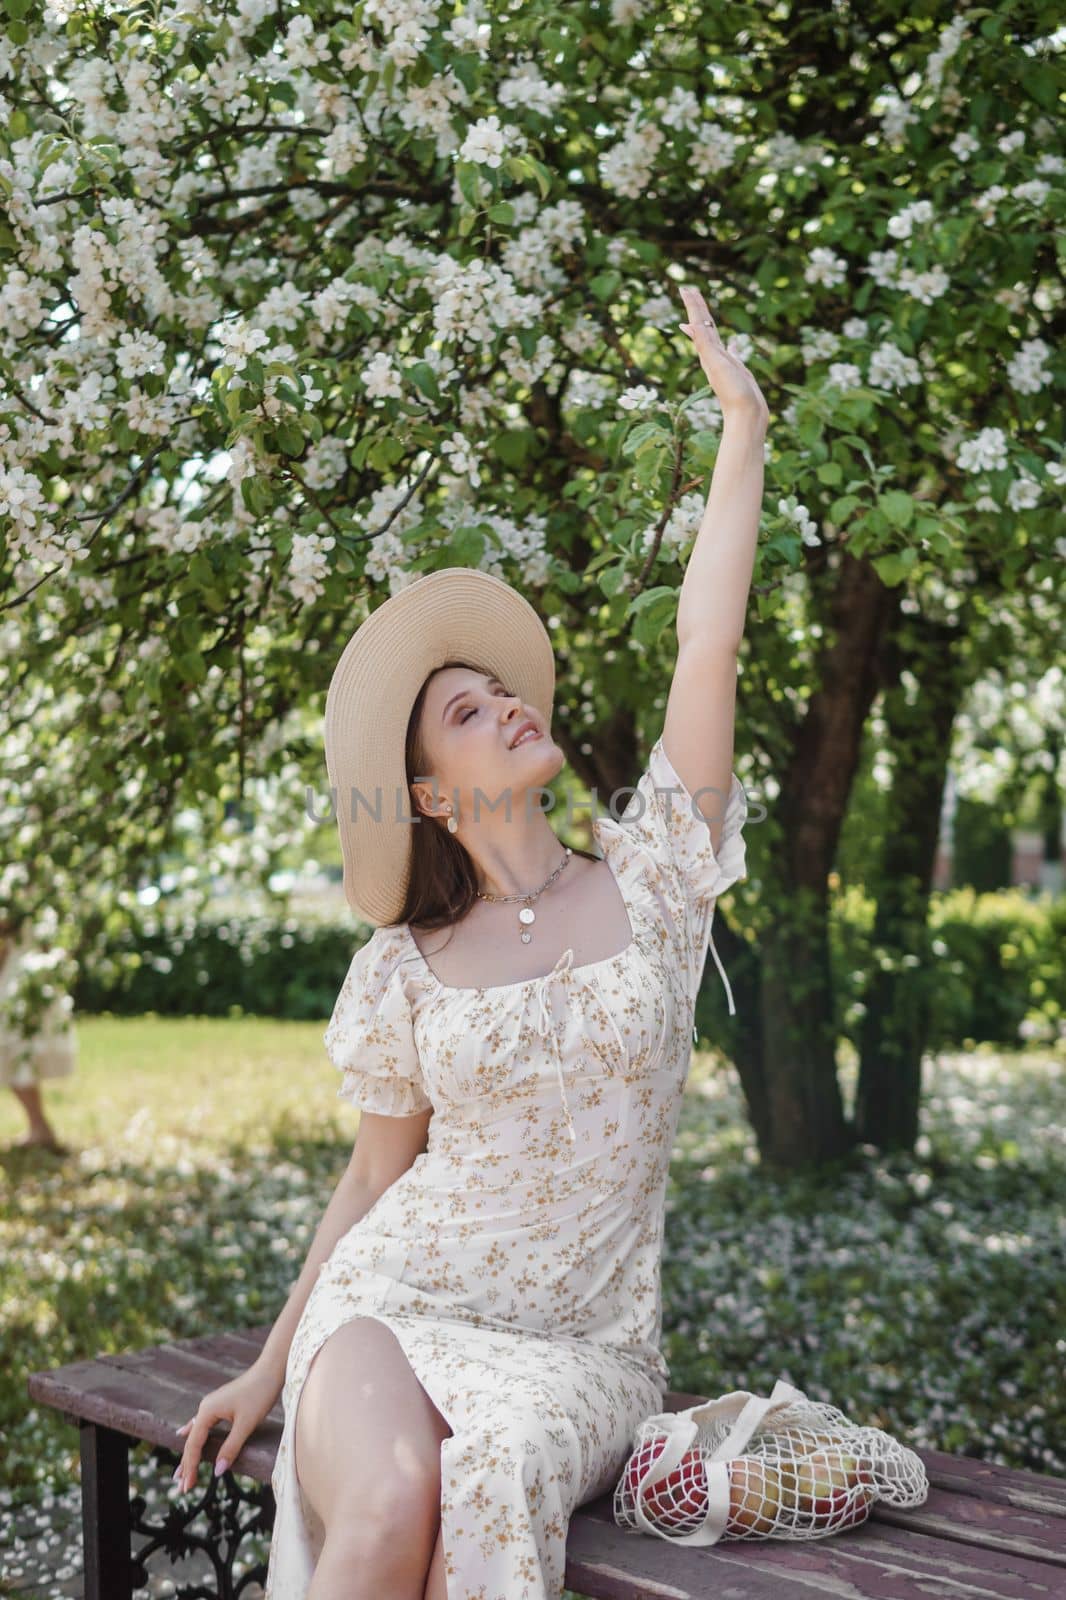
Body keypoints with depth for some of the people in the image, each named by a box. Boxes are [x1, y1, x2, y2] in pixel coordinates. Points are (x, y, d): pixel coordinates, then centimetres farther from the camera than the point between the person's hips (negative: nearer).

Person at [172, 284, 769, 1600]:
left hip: (579, 1345, 0)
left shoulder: (650, 885, 3)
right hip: (389, 1308, 0)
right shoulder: (405, 970, 5)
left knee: (494, 1486, -34)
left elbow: (708, 644, -3)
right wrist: (269, 1365, 12)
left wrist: (743, 429, -4)